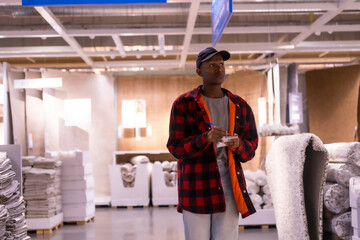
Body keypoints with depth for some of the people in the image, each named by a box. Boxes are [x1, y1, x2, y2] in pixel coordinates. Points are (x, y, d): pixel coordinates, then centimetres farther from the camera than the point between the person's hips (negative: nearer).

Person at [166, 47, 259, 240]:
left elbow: (251, 146, 14)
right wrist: (206, 138, -20)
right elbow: (175, 147, -3)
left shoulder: (240, 106, 11)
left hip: (228, 184, 3)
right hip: (196, 184, -2)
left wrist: (238, 145, -10)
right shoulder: (183, 104, 1)